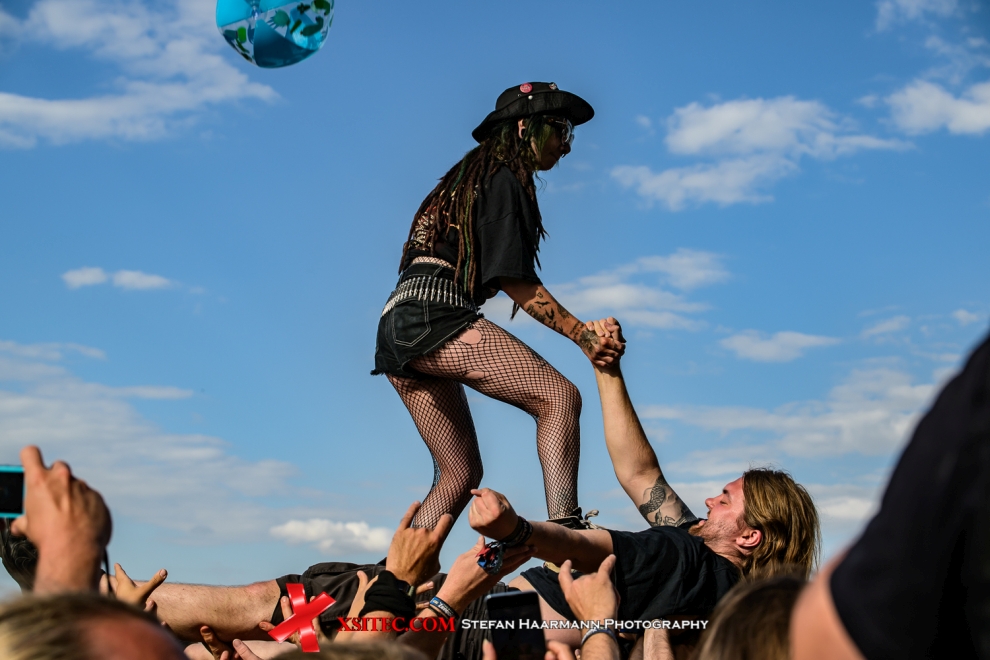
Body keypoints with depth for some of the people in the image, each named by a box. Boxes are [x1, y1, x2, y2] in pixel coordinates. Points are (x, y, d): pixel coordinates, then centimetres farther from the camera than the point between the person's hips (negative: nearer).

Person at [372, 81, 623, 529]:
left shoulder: (470, 178, 28)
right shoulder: (503, 179, 0)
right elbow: (515, 281, -8)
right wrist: (584, 337, -11)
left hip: (398, 329, 10)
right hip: (434, 315, -10)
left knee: (459, 474, 9)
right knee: (559, 396, -19)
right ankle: (565, 529, -34)